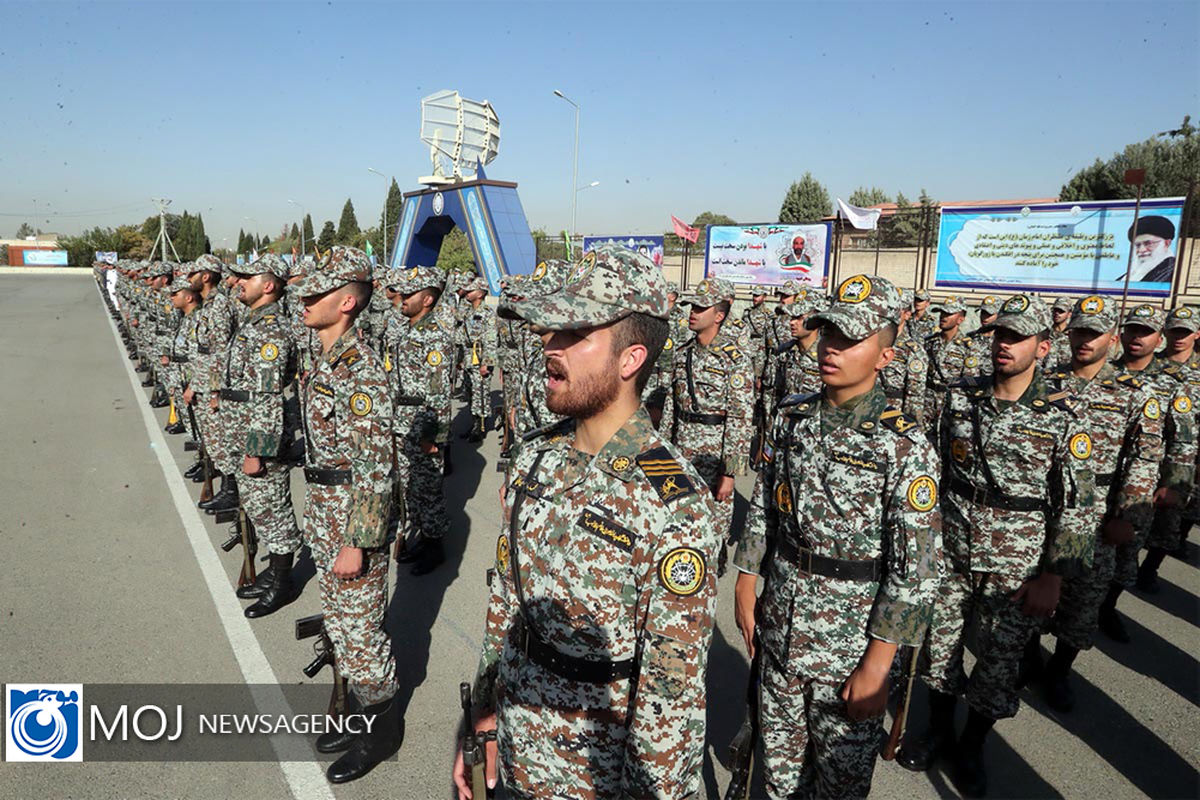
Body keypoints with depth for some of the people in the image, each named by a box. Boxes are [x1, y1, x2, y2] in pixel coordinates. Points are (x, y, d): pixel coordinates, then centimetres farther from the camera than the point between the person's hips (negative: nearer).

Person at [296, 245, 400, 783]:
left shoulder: (361, 371, -22)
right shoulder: (325, 359, 8)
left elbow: (374, 467, -24)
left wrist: (357, 541, -23)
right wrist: (316, 514, 22)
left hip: (352, 519, -10)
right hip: (323, 512, 10)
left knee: (358, 626, 4)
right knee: (338, 618, 20)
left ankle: (381, 727, 24)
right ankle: (360, 709, 38)